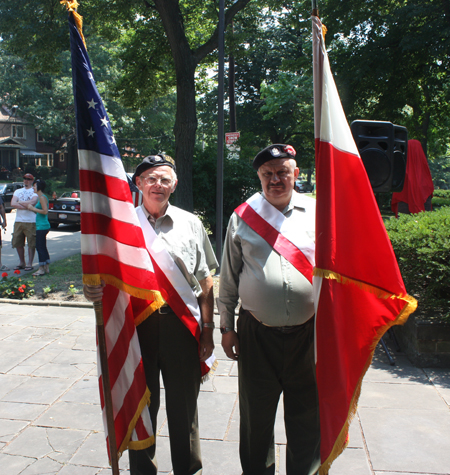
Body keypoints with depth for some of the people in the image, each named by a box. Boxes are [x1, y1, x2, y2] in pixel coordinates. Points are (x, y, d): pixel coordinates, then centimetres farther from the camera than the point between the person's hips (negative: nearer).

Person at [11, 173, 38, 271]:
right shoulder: (18, 191, 15)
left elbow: (32, 202, -17)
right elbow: (12, 204, 0)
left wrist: (20, 202, -5)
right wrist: (26, 206, -10)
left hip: (31, 222, -5)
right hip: (18, 221, 5)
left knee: (31, 244, -2)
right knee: (17, 243, 9)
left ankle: (29, 264, 7)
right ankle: (21, 262, 22)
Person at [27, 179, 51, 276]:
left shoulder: (42, 197, -13)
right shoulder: (40, 197, 17)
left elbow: (45, 211, -22)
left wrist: (33, 208, -15)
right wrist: (32, 208, 10)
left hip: (42, 226, -10)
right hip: (41, 226, 10)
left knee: (40, 247, -5)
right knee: (42, 247, 13)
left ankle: (41, 269, 0)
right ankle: (46, 268, 19)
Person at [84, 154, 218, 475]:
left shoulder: (190, 224, 4)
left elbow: (205, 282, 5)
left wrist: (208, 330, 2)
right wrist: (93, 290, -16)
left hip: (182, 323, 0)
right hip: (137, 323, 0)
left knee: (184, 406, 13)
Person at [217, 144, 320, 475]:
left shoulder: (318, 212, 2)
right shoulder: (243, 217, 2)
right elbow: (228, 278, 6)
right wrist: (226, 327, 6)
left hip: (308, 332, 0)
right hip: (257, 333, 0)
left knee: (307, 414, 15)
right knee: (256, 414, 16)